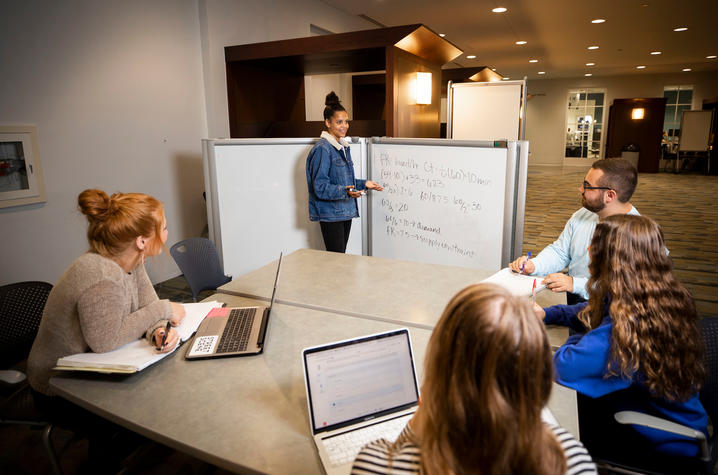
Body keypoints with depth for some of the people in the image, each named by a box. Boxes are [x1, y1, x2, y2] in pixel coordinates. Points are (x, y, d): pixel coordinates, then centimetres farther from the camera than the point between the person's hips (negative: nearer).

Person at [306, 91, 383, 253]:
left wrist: (364, 184, 12)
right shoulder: (322, 149, -15)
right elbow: (320, 187, -20)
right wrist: (345, 191, -32)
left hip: (345, 212, 9)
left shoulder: (343, 147, 14)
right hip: (330, 214, -9)